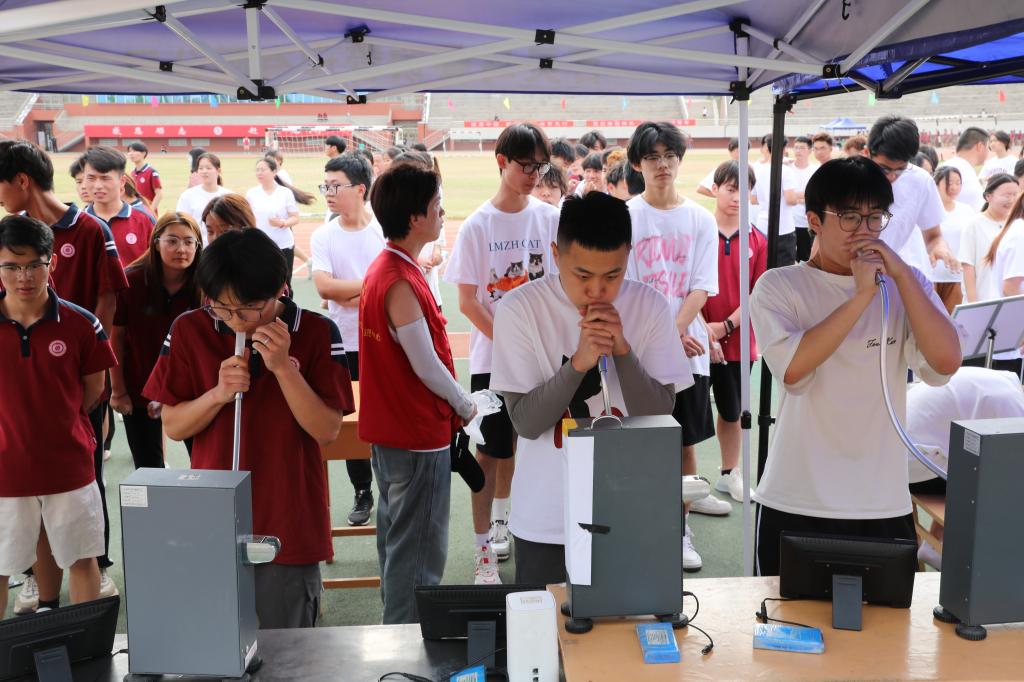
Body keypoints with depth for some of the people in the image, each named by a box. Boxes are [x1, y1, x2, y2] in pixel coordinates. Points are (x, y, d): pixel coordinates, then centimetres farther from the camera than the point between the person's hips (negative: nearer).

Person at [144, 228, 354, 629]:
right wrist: (218, 394, -18)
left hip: (289, 527, -1)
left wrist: (283, 367, -22)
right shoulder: (188, 332, -2)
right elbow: (173, 426, 1)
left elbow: (328, 430, -11)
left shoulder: (317, 334, -8)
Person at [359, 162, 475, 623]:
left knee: (397, 535, 21)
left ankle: (397, 625, 36)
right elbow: (427, 365, -20)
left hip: (391, 428, 10)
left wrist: (454, 403, 11)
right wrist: (464, 405, -4)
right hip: (418, 433, -10)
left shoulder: (384, 268, 7)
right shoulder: (401, 283, -24)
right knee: (419, 551, 1)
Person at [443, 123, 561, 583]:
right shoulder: (478, 225, -6)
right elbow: (467, 301, -7)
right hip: (491, 358, -3)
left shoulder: (550, 218, 2)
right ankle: (483, 551, 11)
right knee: (490, 451, 1)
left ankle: (500, 519, 34)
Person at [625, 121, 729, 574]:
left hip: (690, 346, 2)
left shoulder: (700, 219, 6)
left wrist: (676, 330, -16)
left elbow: (701, 288, -1)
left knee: (686, 438, 10)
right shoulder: (625, 218, -1)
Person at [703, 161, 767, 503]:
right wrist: (701, 326, -16)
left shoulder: (757, 240, 1)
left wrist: (726, 326, -11)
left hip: (736, 339, 3)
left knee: (732, 411, 15)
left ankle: (729, 474, 31)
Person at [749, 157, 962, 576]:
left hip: (885, 505, 3)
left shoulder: (907, 283, 8)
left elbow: (946, 362, -8)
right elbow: (792, 368, -20)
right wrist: (861, 295, -21)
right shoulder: (779, 286, -2)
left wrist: (901, 274, -11)